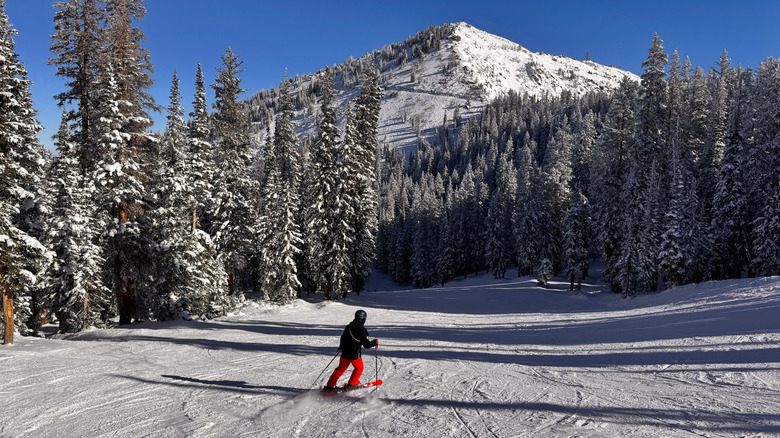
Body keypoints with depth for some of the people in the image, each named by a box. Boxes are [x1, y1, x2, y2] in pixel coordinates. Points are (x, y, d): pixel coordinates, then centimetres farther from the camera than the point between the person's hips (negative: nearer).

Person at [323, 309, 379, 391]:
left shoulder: (348, 327, 3)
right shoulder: (363, 330, -15)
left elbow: (343, 338, 15)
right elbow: (367, 345, -15)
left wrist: (341, 347, 33)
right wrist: (375, 342, 2)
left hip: (345, 353, 5)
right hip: (355, 355, -5)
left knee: (340, 369, 17)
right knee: (359, 368, 21)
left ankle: (329, 386, 16)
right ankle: (351, 384, 24)